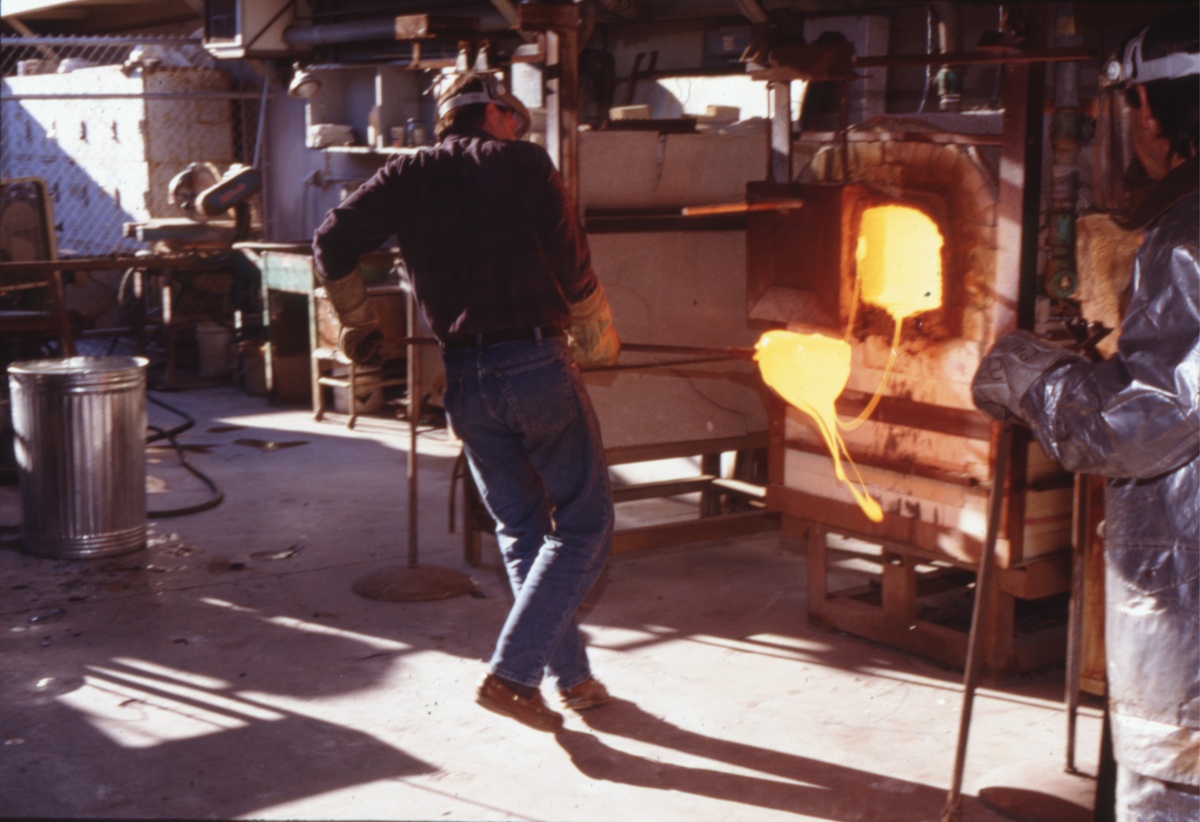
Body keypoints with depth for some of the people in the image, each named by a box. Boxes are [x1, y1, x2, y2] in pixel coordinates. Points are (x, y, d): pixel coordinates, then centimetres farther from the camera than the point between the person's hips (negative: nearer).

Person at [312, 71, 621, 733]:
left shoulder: (409, 176, 11)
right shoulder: (523, 164, 2)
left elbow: (332, 243, 1)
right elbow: (575, 274, 0)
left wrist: (357, 327, 17)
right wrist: (598, 344, 19)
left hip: (464, 376, 5)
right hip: (538, 364, -5)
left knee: (521, 530, 17)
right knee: (582, 527, 5)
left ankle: (570, 677, 23)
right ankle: (510, 673, -4)